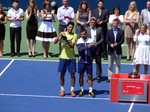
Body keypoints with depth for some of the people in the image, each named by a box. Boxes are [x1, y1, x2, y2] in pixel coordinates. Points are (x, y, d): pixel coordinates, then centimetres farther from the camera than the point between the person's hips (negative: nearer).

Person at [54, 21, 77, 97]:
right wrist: (59, 35, -20)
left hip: (71, 57, 0)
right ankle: (62, 90, 16)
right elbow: (55, 42, -7)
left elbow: (72, 45, -11)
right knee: (62, 74, 3)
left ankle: (72, 90, 10)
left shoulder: (74, 35, 2)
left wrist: (67, 41, -26)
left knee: (72, 74, -1)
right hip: (63, 57, 0)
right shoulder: (62, 34, 4)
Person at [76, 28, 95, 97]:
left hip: (89, 62, 0)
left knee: (90, 76, 0)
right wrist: (88, 46, -30)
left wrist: (92, 58, -5)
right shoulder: (79, 41, -2)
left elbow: (93, 51, 4)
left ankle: (90, 91, 5)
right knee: (81, 76, 6)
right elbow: (80, 49, -19)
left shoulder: (90, 40, -1)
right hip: (81, 61, 0)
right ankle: (82, 90, 18)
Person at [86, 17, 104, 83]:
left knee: (98, 63, 4)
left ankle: (98, 76, 12)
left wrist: (97, 43, -12)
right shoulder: (86, 29, 5)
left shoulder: (99, 29, 4)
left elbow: (102, 39, 3)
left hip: (97, 48, -1)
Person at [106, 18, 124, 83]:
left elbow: (122, 40, -4)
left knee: (118, 64, 5)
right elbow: (107, 40, 2)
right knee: (110, 65, 5)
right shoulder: (109, 31, 5)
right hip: (110, 50, 1)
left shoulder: (121, 31, 2)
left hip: (118, 50, -1)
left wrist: (117, 44, -21)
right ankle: (109, 77, 10)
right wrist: (110, 44, -17)